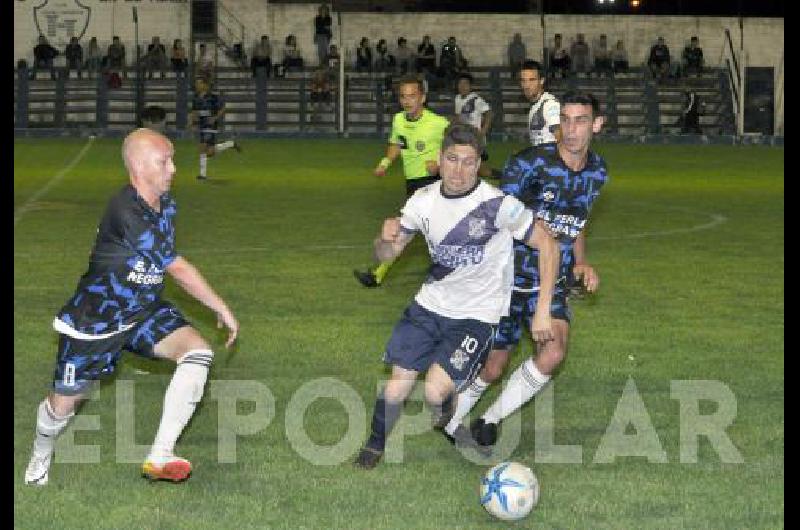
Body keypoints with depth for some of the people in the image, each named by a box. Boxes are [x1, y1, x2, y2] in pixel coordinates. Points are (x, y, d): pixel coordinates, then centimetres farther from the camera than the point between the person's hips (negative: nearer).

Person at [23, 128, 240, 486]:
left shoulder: (166, 205, -4)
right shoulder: (125, 213, -31)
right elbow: (178, 270, -27)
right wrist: (222, 309, -19)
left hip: (144, 312, 7)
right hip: (93, 321, -7)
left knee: (198, 352, -20)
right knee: (63, 403, 7)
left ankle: (159, 456, -19)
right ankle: (40, 458, 43)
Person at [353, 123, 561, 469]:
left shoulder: (497, 204, -19)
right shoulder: (424, 200, -4)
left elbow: (548, 246, -12)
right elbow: (386, 253, 7)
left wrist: (543, 311, -14)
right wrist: (386, 237, -19)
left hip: (478, 314, -4)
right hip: (430, 304, 4)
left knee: (435, 391, -20)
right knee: (397, 385, -2)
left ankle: (459, 434, 14)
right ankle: (374, 448, 25)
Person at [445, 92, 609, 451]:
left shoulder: (597, 171, 2)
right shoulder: (530, 163, -18)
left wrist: (581, 263, 5)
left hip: (553, 282, 4)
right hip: (510, 277, -4)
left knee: (553, 352, -20)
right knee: (491, 368, 2)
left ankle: (489, 422, 0)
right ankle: (452, 425, 32)